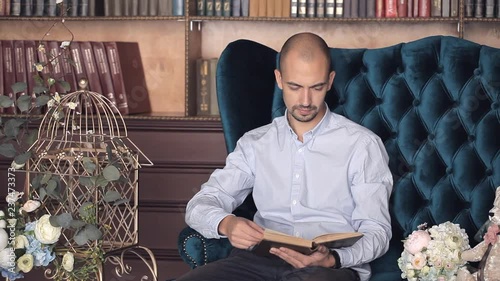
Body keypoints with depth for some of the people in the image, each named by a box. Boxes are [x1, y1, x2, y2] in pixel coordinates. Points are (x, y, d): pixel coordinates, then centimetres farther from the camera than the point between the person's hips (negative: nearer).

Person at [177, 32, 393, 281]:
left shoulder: (361, 144, 7)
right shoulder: (255, 143, 17)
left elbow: (376, 232, 2)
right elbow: (200, 205, 10)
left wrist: (331, 259, -19)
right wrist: (225, 224, -15)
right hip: (260, 261, 3)